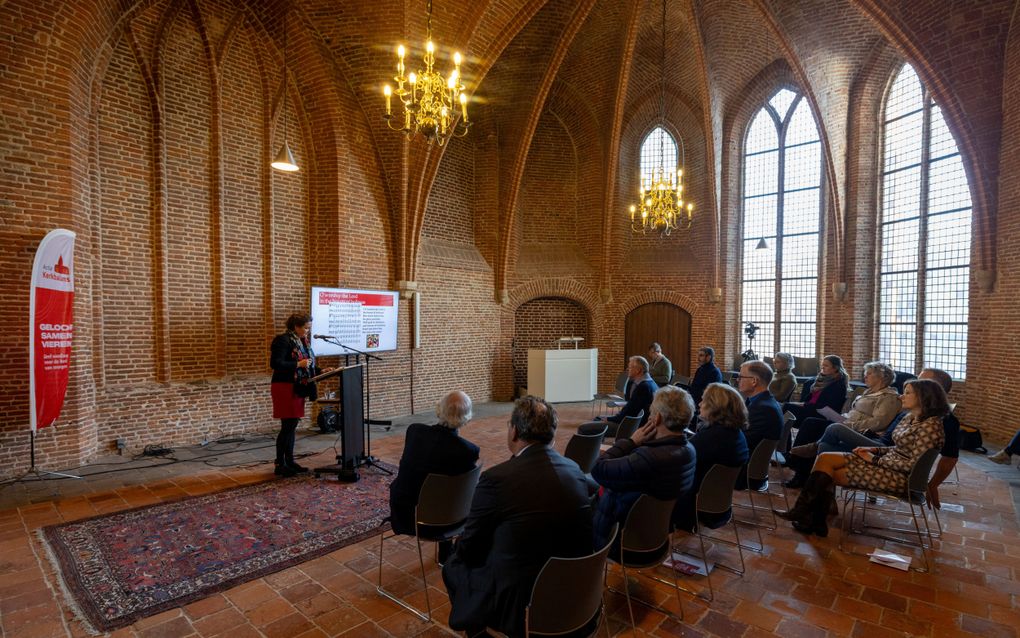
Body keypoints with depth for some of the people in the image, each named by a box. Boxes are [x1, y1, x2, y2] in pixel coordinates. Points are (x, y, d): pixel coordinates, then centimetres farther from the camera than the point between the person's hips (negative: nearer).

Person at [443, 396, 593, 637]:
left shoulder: (496, 478, -22)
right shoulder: (574, 470, -5)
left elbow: (469, 547, -8)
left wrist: (458, 547, 15)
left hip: (521, 604, -6)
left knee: (454, 565, 19)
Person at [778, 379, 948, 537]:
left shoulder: (930, 426, -16)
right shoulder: (910, 418, 12)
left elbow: (913, 464, -20)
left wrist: (876, 459, -13)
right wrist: (875, 450, 3)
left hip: (899, 476, -8)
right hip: (888, 463, 8)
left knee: (831, 475, -13)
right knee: (825, 458, -10)